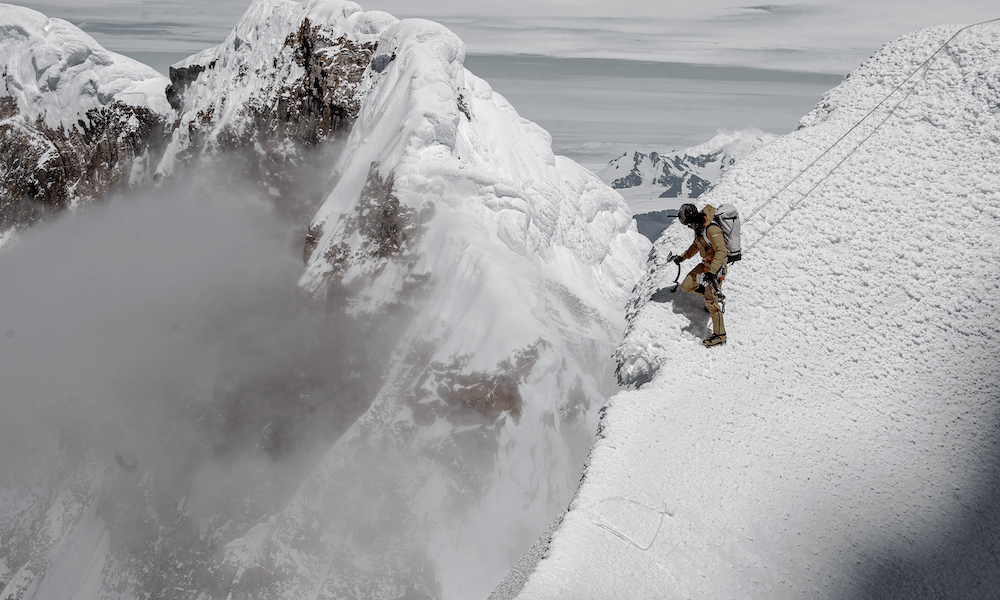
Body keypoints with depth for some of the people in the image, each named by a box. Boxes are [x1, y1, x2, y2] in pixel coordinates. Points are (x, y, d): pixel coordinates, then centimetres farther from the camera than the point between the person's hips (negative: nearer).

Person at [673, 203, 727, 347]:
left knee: (711, 302, -11)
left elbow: (721, 251, -30)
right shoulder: (698, 228, 6)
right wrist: (683, 257, 29)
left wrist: (712, 272, -38)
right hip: (705, 264, 9)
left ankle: (720, 335, -4)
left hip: (717, 267, -9)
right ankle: (710, 294, 25)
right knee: (686, 286, 3)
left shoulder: (712, 229, -25)